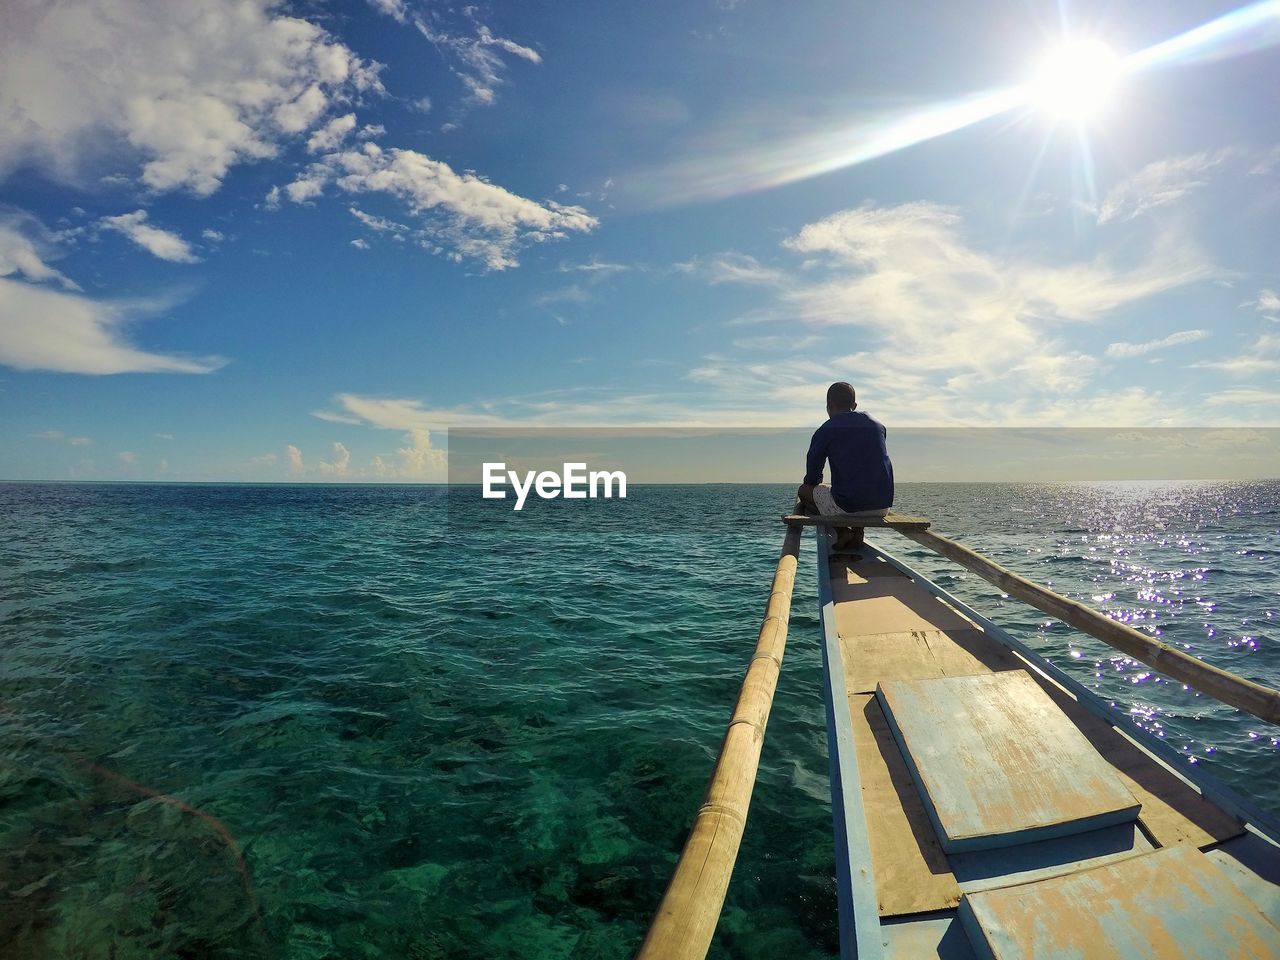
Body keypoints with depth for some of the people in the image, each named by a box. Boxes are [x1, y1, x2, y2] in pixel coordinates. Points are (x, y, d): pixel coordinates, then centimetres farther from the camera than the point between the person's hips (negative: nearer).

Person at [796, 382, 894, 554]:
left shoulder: (825, 430, -1)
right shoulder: (878, 426, 13)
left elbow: (812, 475, 5)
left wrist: (810, 483, 28)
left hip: (847, 506, -5)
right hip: (882, 507, 5)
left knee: (803, 491, 19)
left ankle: (843, 531, 2)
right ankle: (857, 533, 15)